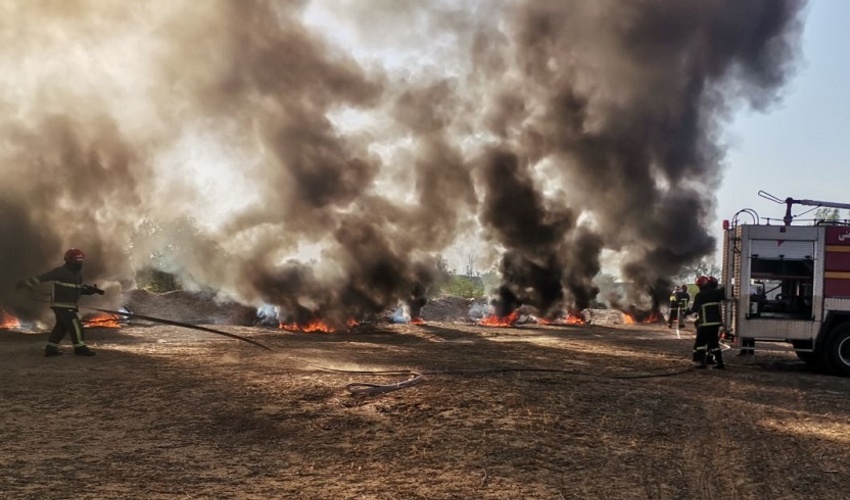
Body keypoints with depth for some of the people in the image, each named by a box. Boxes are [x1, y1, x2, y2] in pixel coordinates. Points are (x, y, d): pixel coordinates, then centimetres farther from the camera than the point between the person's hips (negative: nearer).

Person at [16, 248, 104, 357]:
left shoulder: (78, 273, 12)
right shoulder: (60, 271, -15)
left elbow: (80, 288, 21)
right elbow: (44, 276, -24)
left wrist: (92, 289, 5)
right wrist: (29, 282, -36)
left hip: (68, 306, 9)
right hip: (61, 305, -9)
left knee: (61, 326, 14)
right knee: (75, 325, -7)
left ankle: (50, 348, 22)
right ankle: (80, 348, 0)